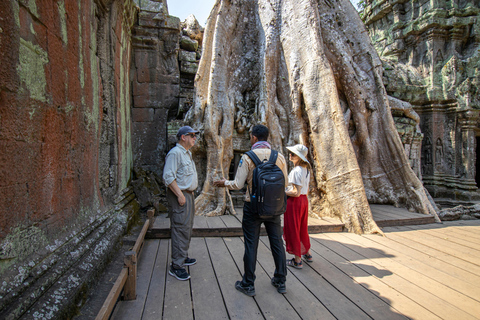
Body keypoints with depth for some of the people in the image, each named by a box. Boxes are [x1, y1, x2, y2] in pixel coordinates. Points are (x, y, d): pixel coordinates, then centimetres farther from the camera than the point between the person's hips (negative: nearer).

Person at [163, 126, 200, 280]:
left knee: (187, 228, 17)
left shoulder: (187, 153, 18)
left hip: (188, 194, 10)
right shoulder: (175, 153, -15)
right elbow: (168, 177, -22)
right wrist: (180, 195, -23)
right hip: (179, 195, -10)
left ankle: (183, 257, 30)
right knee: (180, 229, -9)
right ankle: (176, 265, -1)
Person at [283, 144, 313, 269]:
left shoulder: (296, 171, -20)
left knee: (293, 229, 3)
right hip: (304, 200, 9)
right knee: (302, 228, 22)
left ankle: (297, 260, 13)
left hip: (294, 202, -9)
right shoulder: (305, 170, 8)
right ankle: (307, 254, 37)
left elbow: (296, 193, -23)